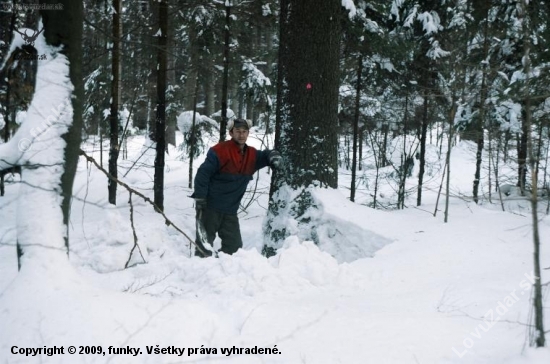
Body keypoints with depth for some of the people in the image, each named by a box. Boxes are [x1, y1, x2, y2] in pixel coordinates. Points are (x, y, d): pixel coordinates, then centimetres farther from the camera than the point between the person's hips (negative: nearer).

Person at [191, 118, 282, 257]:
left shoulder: (252, 155, 5)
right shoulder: (220, 151, -13)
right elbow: (203, 173, -13)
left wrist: (273, 156, -14)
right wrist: (200, 198, -17)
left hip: (230, 211, 6)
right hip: (210, 207, -6)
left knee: (234, 246, 6)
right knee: (204, 244, -2)